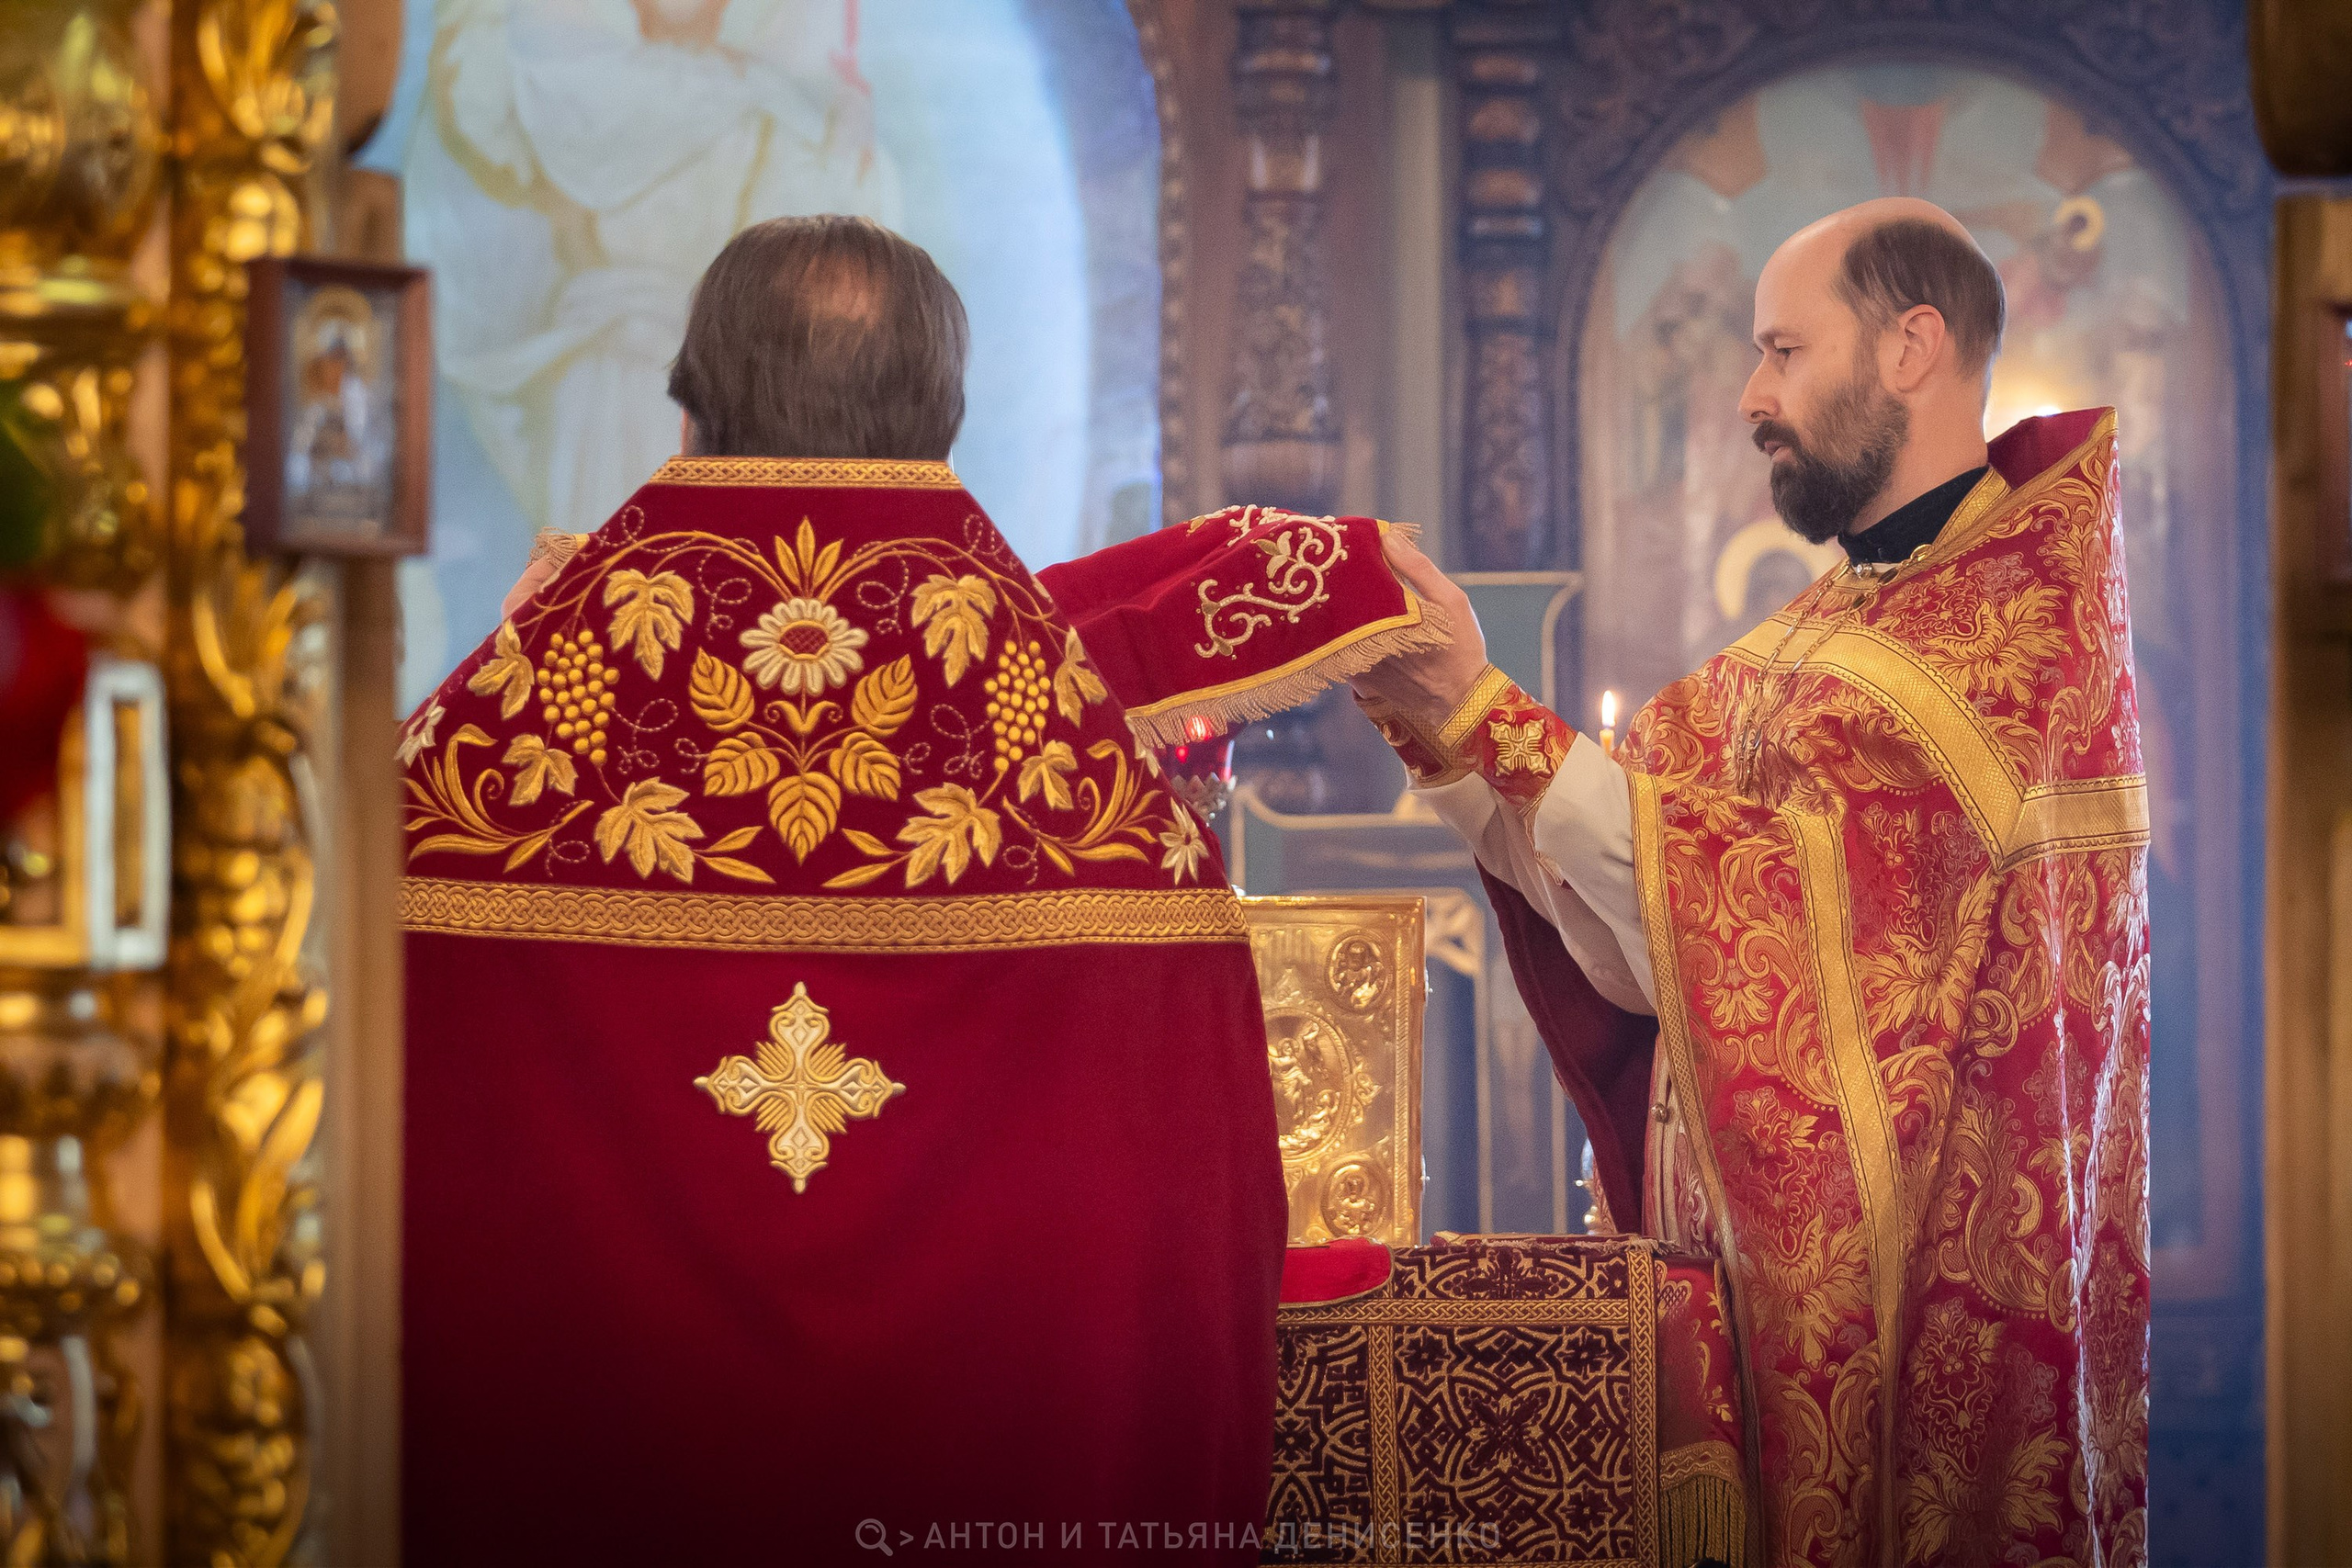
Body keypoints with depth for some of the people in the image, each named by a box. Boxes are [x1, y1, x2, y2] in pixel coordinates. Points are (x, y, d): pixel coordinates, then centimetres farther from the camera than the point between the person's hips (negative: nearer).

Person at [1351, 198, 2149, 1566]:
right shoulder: (1824, 635, 17)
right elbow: (1641, 945, 9)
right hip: (1766, 1258, 8)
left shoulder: (2014, 620, -11)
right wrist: (1443, 732, 1)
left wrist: (1480, 715, -16)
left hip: (1935, 1269, -8)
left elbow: (1755, 899, -20)